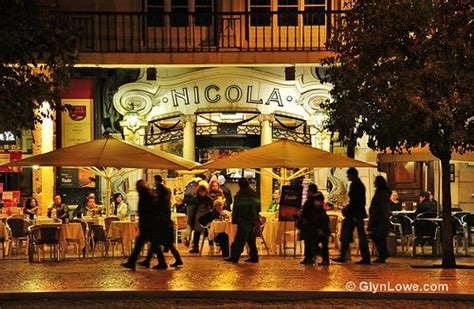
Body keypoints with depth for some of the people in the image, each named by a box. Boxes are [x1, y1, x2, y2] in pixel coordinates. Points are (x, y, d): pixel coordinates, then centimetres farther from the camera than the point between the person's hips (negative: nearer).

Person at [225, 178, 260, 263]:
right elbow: (258, 208, 14)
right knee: (251, 240, 12)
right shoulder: (254, 194, 10)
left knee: (239, 240, -6)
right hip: (253, 220, 6)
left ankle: (234, 257, -8)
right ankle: (254, 257, 11)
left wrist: (234, 220, -2)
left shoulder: (240, 195, -8)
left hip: (244, 221, -6)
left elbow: (236, 209, -8)